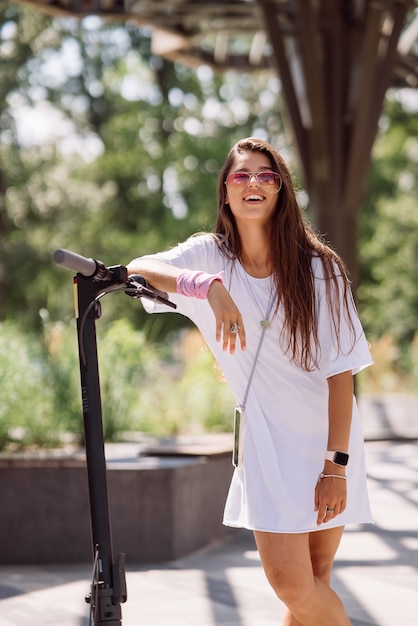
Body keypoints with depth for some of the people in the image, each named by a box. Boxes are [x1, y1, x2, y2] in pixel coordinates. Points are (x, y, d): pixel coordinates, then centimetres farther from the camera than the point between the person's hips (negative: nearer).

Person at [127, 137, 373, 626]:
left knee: (314, 580, 2)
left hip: (328, 439, 0)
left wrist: (336, 464, -15)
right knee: (291, 583, -10)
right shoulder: (210, 255, -1)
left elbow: (341, 371, -8)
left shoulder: (317, 266, -6)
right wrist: (210, 286, -37)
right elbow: (138, 267, -20)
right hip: (266, 440, 1)